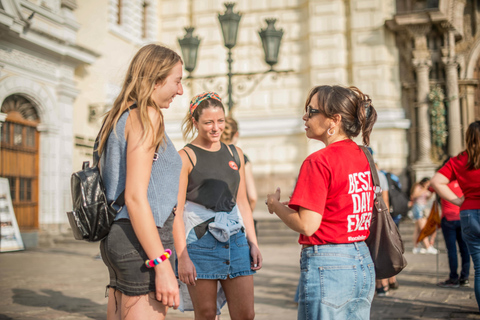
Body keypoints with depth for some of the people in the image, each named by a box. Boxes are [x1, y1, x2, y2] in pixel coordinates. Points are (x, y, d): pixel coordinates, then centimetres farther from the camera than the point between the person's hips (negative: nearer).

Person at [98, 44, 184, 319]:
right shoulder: (146, 116, -9)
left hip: (116, 237, 10)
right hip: (141, 243, -10)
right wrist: (162, 266, -19)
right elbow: (135, 196, -18)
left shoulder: (120, 116, 18)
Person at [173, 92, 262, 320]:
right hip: (199, 240, -5)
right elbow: (176, 211, -7)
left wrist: (253, 243, 11)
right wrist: (182, 257, -13)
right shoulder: (185, 157, -4)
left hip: (235, 240, 5)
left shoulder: (235, 154, 13)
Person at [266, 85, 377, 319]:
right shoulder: (362, 156, 8)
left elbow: (307, 225, -18)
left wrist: (276, 205, -1)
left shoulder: (319, 161, -16)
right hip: (363, 262, 8)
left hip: (327, 265, -8)